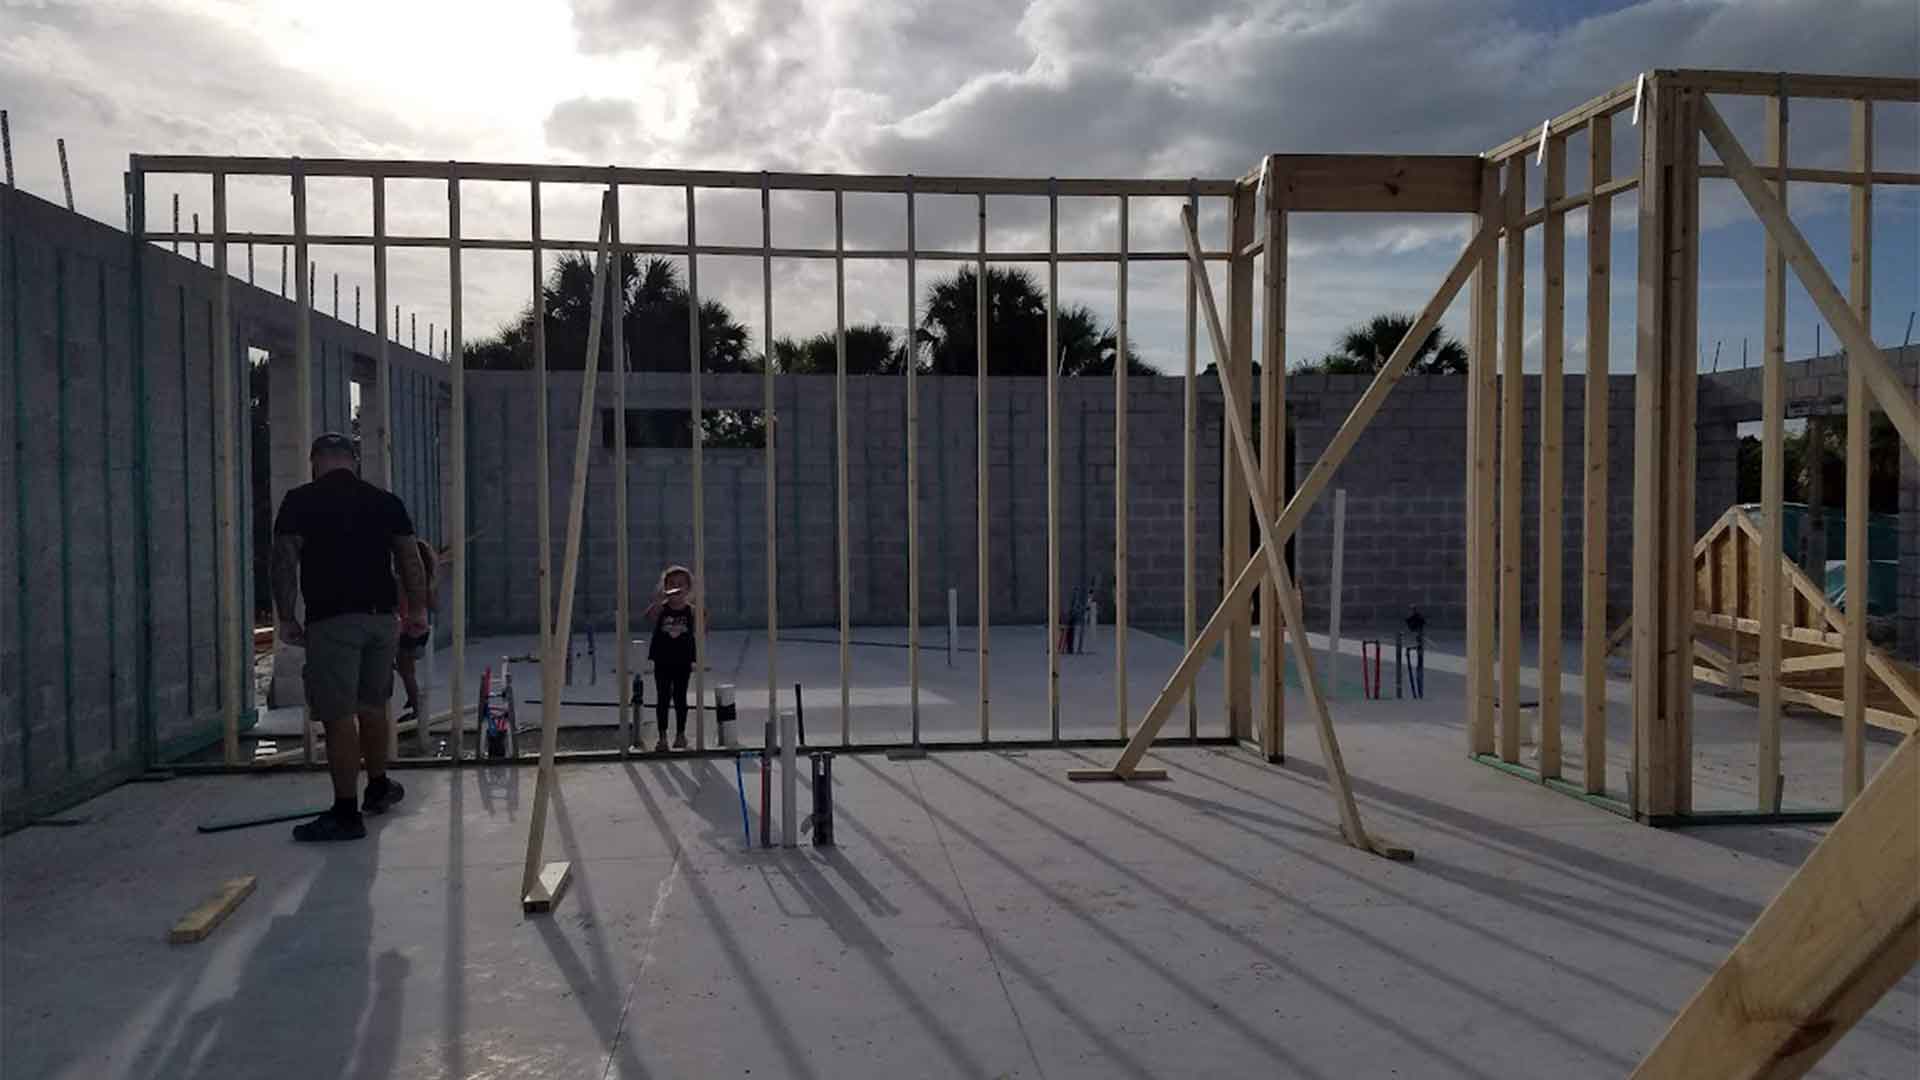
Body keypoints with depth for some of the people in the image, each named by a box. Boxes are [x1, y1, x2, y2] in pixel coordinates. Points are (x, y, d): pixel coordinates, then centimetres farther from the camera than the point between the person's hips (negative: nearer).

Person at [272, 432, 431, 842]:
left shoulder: (300, 501, -2)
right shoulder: (385, 501, 9)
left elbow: (285, 561, -8)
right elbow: (410, 558, 8)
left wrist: (287, 617, -2)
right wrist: (418, 610, 13)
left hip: (331, 620, -5)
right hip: (381, 617, 5)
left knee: (338, 717, -3)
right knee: (372, 706, 20)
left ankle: (346, 813, -2)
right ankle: (378, 787, 34)